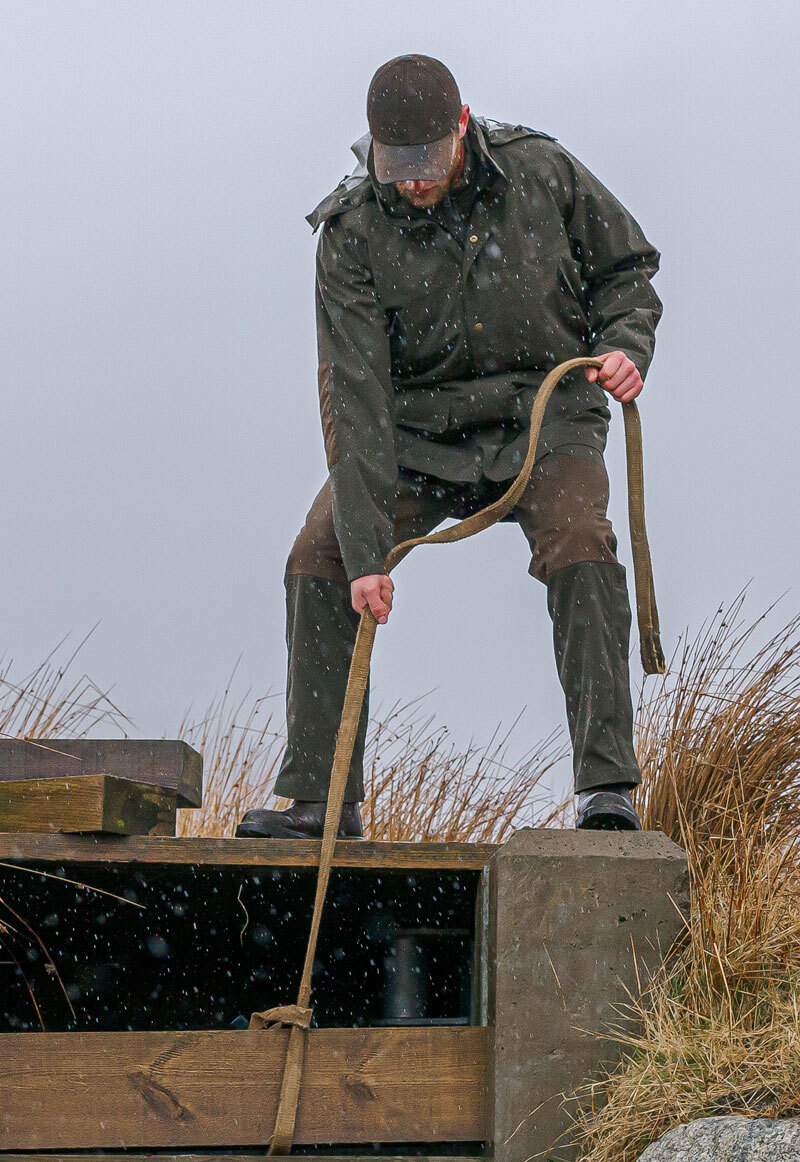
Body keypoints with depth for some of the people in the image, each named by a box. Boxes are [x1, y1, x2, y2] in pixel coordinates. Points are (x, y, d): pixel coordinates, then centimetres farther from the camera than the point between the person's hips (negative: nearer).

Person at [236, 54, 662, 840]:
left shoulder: (542, 172, -12)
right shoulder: (352, 234, -17)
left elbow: (627, 266, 5)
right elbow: (356, 396, -21)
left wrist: (625, 346, -18)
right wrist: (365, 548, -27)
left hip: (543, 414, -1)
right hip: (420, 428, 1)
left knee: (578, 546, -28)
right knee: (319, 560, -15)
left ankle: (607, 788, -25)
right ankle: (316, 798, -3)